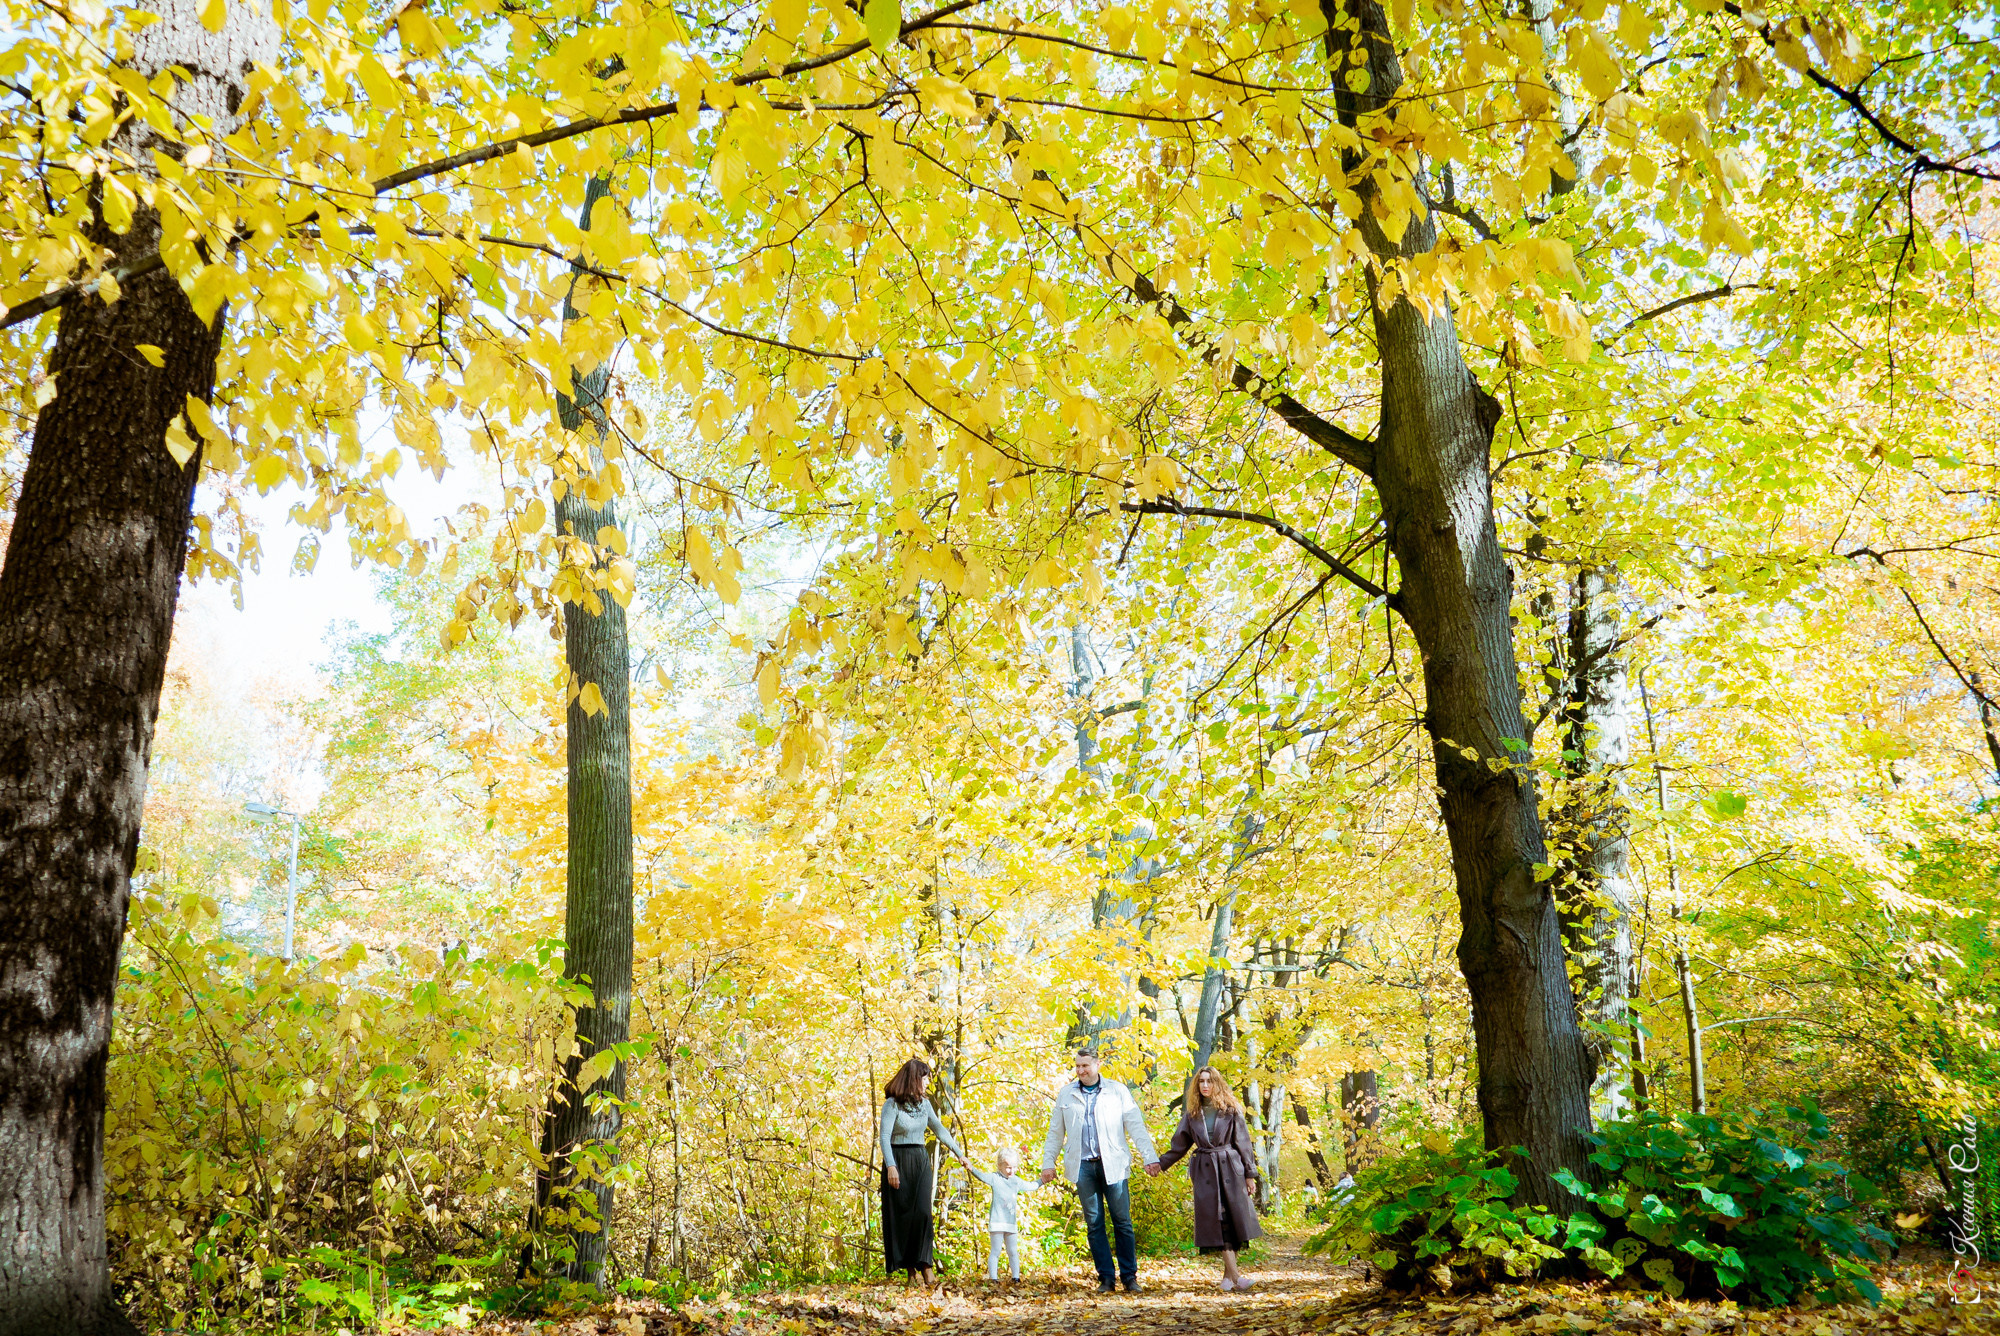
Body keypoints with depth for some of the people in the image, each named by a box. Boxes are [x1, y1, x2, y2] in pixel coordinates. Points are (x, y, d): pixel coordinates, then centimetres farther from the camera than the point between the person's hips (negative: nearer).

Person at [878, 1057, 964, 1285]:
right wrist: (890, 1166, -21)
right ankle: (909, 1267, 6)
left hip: (920, 1161, 5)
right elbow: (885, 1137, -13)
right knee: (901, 1214, -1)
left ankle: (924, 1265, -6)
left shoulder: (924, 1104, 10)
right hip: (898, 1161, -5)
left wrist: (959, 1153, 19)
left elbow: (940, 1130, 19)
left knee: (922, 1212, -7)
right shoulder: (892, 1104, -9)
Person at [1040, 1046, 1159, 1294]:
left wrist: (1149, 1158, -6)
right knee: (1094, 1223, 2)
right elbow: (1055, 1132, 15)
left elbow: (1136, 1126, 1)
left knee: (1122, 1222, -2)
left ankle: (1129, 1277, 6)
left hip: (1113, 1164, -2)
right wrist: (1048, 1162, 10)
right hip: (1083, 1166, 2)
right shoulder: (1066, 1095, 10)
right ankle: (1106, 1278, 8)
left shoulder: (1117, 1092, 5)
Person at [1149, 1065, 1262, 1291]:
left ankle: (1227, 1274, 7)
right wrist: (1161, 1164, 3)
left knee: (1235, 1219, -4)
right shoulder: (1192, 1114, 10)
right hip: (1205, 1171, 1)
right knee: (1218, 1221, -8)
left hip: (1230, 1168, -1)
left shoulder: (1231, 1111, 3)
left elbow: (1243, 1143, 4)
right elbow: (1179, 1145, 14)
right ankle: (1235, 1276, -13)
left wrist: (1250, 1174, 1)